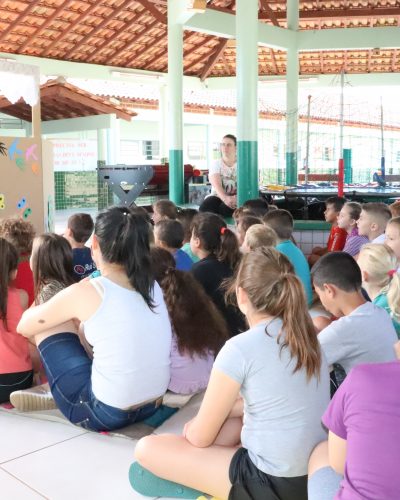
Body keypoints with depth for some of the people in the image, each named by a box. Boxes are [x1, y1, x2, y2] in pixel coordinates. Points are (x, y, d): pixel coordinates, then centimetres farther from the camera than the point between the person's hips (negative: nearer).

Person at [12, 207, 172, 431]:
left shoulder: (86, 292, -15)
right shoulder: (152, 286, 1)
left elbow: (25, 326, 2)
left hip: (106, 413, -6)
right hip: (152, 406, 6)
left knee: (49, 324, 7)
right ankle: (55, 396, 28)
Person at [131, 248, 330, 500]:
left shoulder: (239, 348, -19)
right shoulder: (306, 333, 1)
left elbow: (200, 438, -8)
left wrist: (191, 429, 15)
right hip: (317, 468, 8)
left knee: (147, 448, -2)